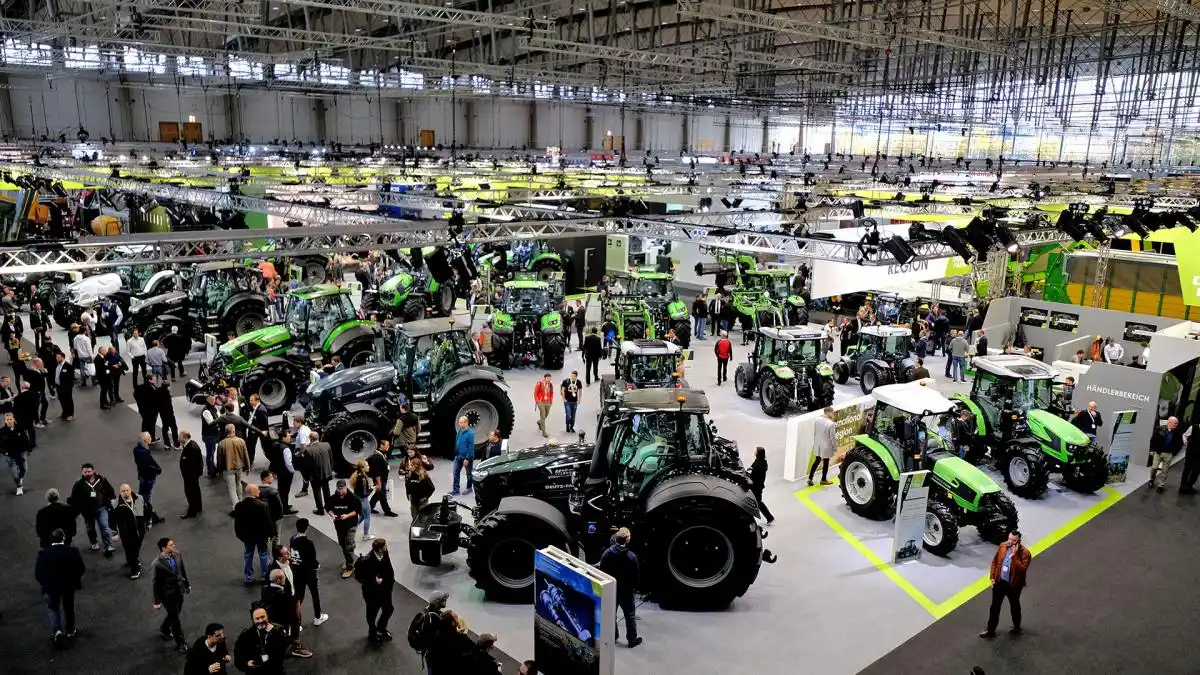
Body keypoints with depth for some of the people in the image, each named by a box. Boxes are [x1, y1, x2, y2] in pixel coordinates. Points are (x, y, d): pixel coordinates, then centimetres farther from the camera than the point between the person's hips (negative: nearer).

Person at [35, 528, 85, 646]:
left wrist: (44, 584, 7)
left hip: (51, 586, -1)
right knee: (68, 607, 19)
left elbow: (37, 573, -10)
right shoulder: (73, 551, -12)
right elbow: (81, 568, -10)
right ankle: (70, 631, 30)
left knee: (53, 607, 15)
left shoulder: (43, 553, -13)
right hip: (69, 584, 1)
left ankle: (57, 630, -5)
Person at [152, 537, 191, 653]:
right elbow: (156, 583, -17)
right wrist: (157, 601, -10)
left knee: (174, 614, 25)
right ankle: (180, 643, 25)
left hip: (179, 590, 6)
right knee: (175, 618, 8)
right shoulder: (158, 563, -26)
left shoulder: (177, 554, -10)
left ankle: (164, 629, 55)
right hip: (167, 594, -6)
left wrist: (187, 584, 14)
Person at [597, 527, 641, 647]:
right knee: (630, 616, 13)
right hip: (626, 591, -3)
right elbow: (635, 575, -13)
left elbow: (601, 571, -6)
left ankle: (613, 635, 35)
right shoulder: (631, 556, -22)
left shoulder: (606, 553, -15)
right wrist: (634, 587, 6)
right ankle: (632, 639, 23)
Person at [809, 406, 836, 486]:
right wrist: (835, 447, -5)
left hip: (818, 445, 5)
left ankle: (810, 478, 19)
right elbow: (833, 437, -18)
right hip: (827, 446, -5)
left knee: (816, 461, 19)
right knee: (826, 463, 13)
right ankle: (823, 480, 26)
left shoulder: (817, 420, -7)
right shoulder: (831, 424, -24)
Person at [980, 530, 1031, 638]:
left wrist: (1014, 555, -33)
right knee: (995, 606, 11)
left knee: (1014, 606, 20)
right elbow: (995, 561, 4)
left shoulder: (1024, 553, -19)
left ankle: (1017, 626, 45)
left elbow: (1022, 569, -31)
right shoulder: (1002, 546, -6)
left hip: (1014, 585, -3)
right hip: (999, 581, 4)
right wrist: (992, 577, 1)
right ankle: (990, 630, 21)